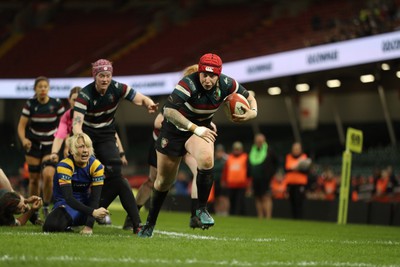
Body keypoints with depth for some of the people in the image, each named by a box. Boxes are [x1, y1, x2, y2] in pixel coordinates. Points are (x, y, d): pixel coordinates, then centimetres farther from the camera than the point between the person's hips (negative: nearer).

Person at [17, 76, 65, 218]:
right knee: (34, 179, 3)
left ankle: (46, 207, 1)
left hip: (51, 145, -1)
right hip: (33, 144, 1)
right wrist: (24, 139, -26)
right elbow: (21, 126, -8)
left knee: (48, 175, -20)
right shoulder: (30, 104, -7)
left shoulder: (56, 103, -8)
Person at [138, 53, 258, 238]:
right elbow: (169, 111, -39)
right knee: (163, 182, 7)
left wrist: (252, 112, -20)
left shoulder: (226, 84, -16)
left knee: (206, 160, -32)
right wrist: (195, 128, -41)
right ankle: (150, 223, 31)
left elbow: (249, 98, 2)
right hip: (174, 129, -2)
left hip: (201, 128, 2)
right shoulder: (189, 84, -31)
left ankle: (202, 209, -12)